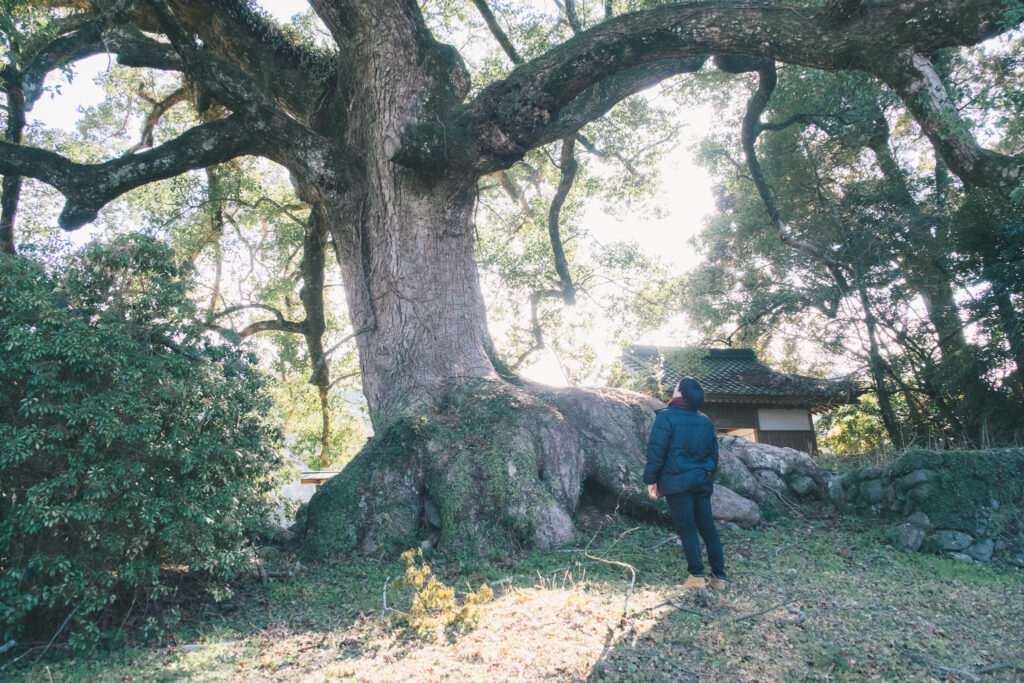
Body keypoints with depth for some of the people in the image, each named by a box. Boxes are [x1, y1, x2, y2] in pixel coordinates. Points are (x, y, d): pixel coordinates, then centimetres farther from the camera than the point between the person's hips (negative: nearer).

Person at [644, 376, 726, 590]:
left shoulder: (665, 417, -9)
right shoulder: (706, 421, 11)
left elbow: (656, 451, -12)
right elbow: (714, 452, 18)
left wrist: (651, 479, -4)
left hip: (677, 482, -6)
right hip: (702, 482, 6)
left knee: (686, 529, -1)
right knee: (707, 527, 10)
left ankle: (697, 576, -1)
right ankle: (719, 575, 12)